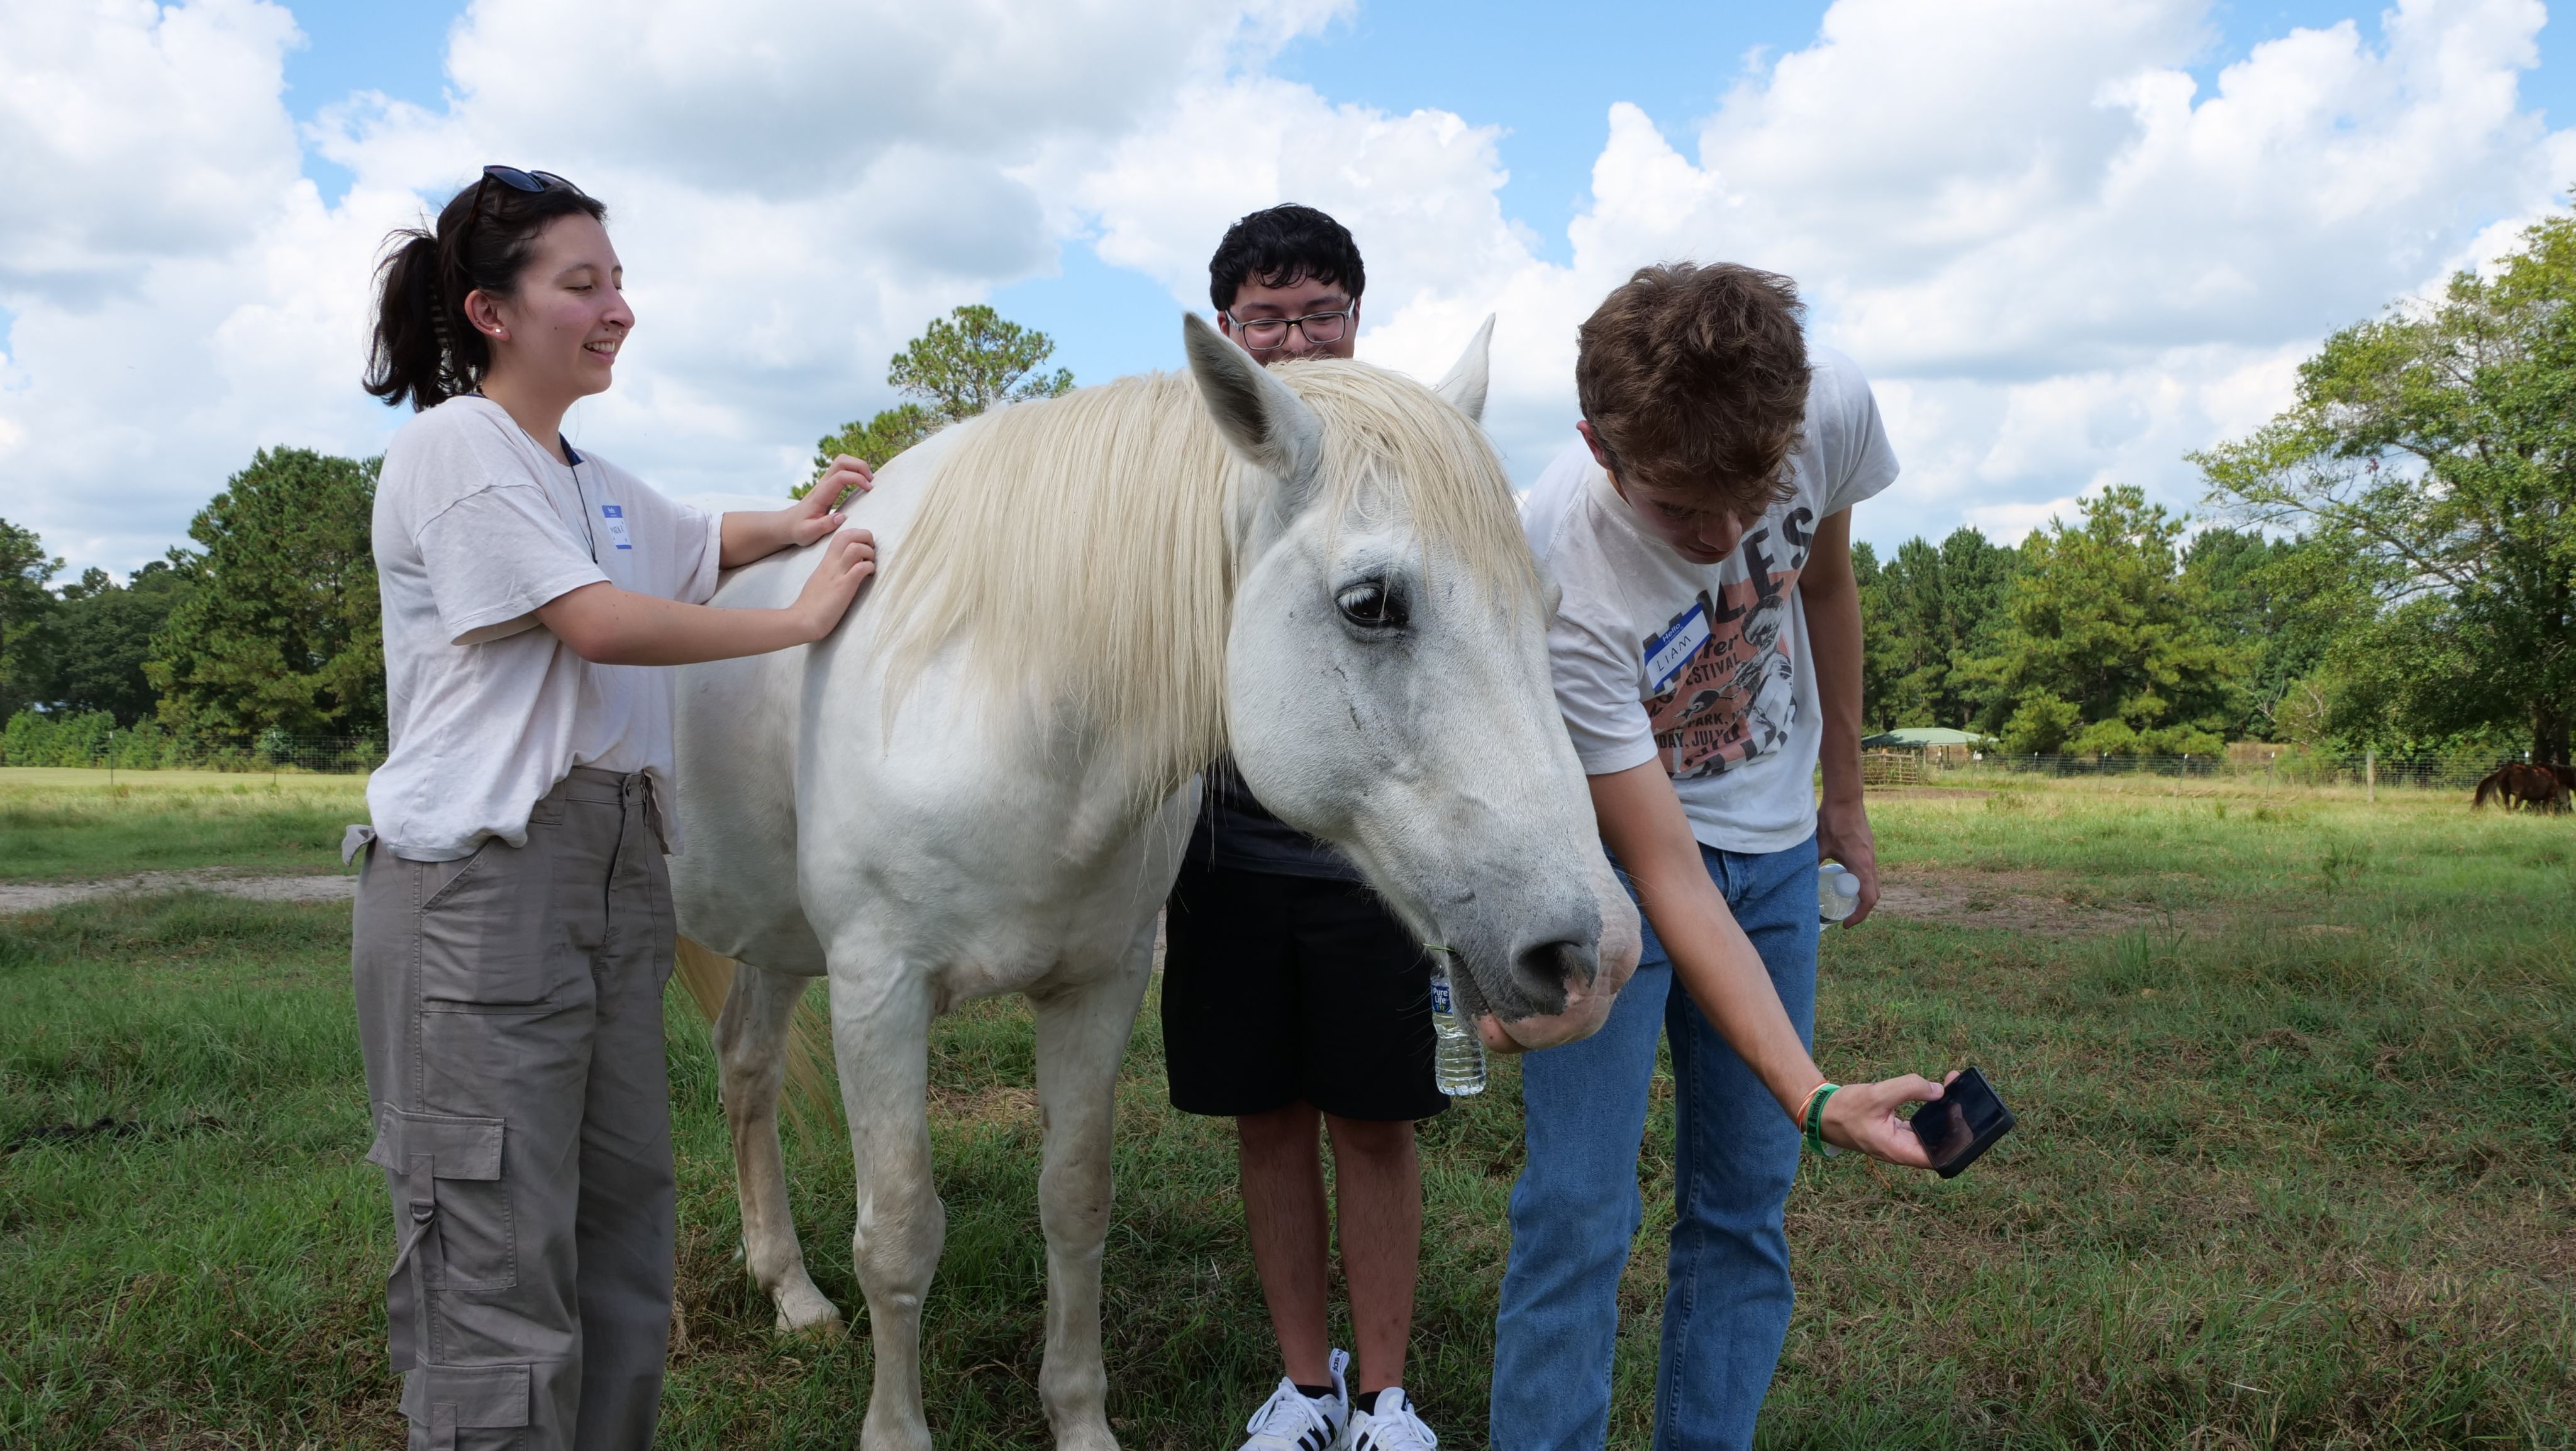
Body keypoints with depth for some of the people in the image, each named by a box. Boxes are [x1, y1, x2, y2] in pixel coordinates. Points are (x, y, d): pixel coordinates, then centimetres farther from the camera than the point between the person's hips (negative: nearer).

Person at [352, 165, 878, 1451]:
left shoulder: (596, 482, 18)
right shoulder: (453, 446, -7)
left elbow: (702, 544, 36)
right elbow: (598, 622, -17)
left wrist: (799, 523, 14)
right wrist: (802, 619, -8)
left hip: (615, 868, 9)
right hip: (480, 875, -9)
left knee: (624, 1210, 12)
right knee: (496, 1246, -6)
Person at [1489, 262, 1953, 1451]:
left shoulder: (1833, 405, -21)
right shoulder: (1551, 581, -34)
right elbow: (1669, 879, -31)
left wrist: (1846, 796, 12)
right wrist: (1813, 1093, -39)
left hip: (1775, 842, 4)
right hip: (1611, 849, -4)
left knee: (1745, 1202, 7)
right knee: (1577, 1207, -9)